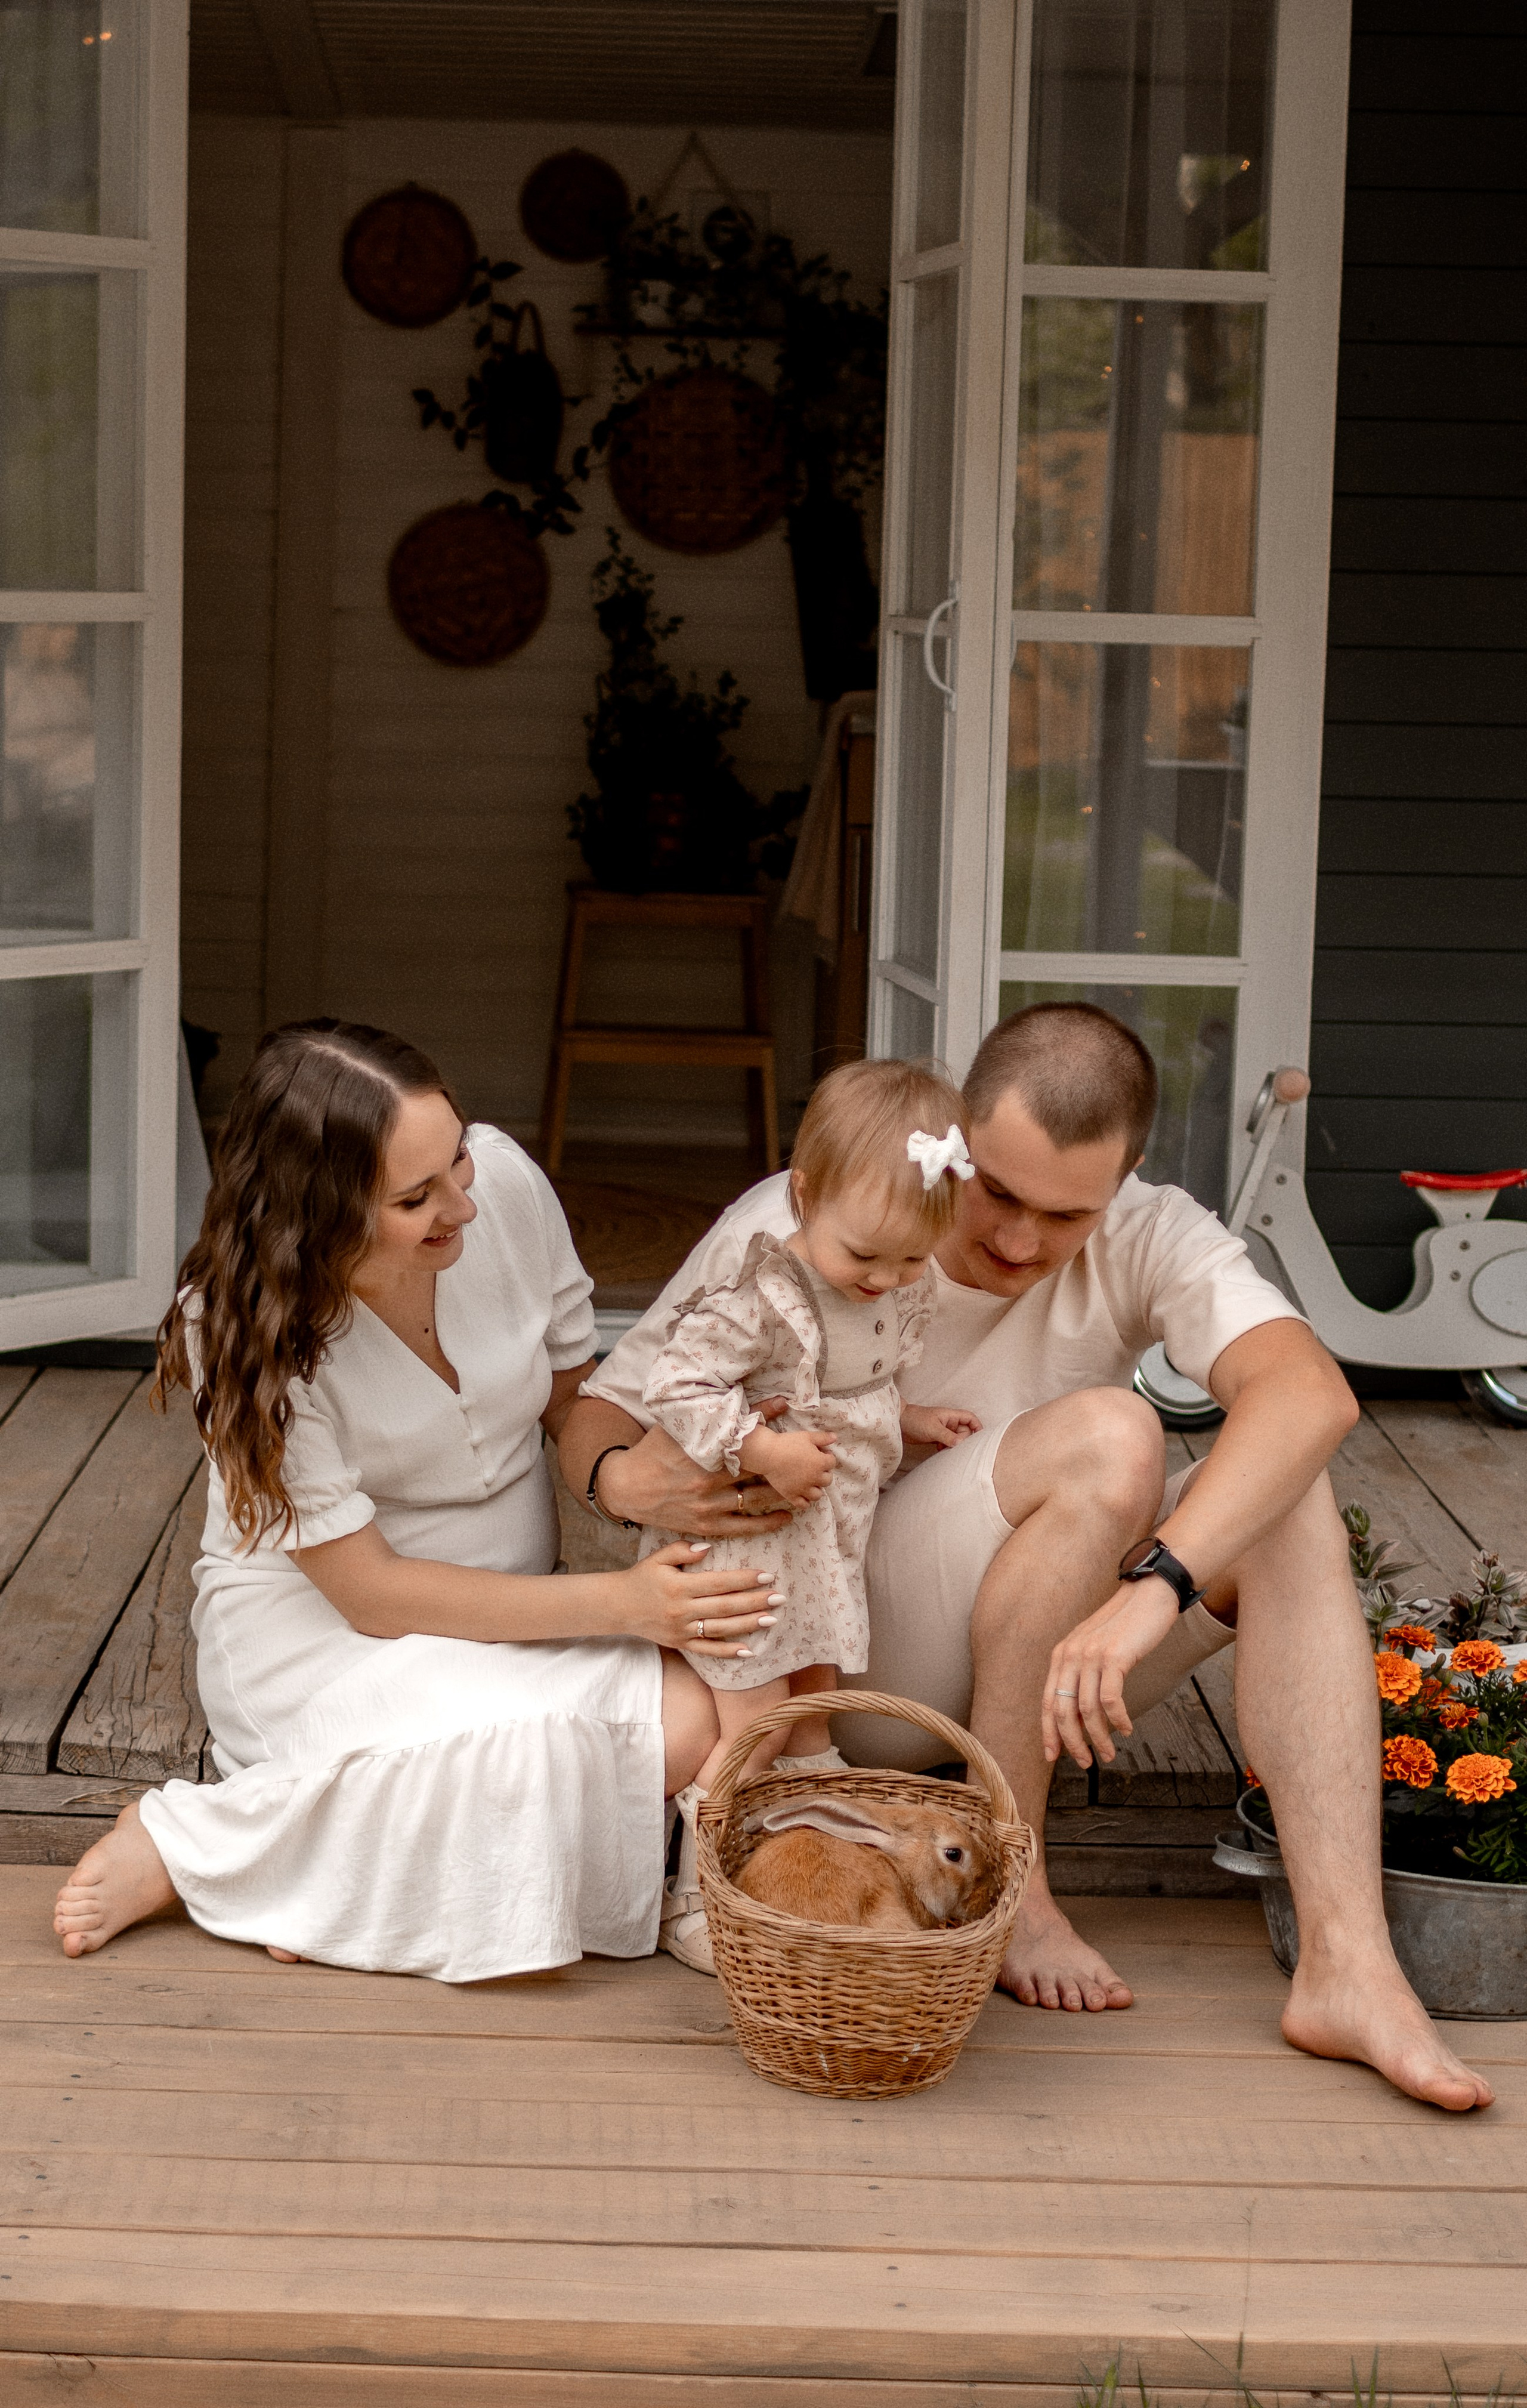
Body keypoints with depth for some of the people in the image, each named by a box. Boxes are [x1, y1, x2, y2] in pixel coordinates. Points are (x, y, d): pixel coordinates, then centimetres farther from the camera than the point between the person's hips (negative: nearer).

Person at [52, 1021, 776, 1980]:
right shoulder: (249, 1330, -23)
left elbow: (574, 1391, 4)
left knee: (693, 1721, -23)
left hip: (522, 1591, 5)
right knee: (535, 1762, -33)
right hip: (321, 1624, -5)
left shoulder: (502, 1180, -14)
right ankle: (192, 1844, -15)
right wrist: (618, 1604, -28)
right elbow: (369, 1593, -21)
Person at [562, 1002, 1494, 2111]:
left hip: (1052, 1669, 4)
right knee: (1107, 1439, -28)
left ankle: (1348, 1964, -28)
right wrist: (622, 1478, -35)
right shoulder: (791, 1230, -14)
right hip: (849, 1652, -4)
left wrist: (1152, 1590, -45)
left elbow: (1312, 1393, -29)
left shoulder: (1147, 1240, -10)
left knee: (1287, 1502, -22)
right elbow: (598, 1414, -8)